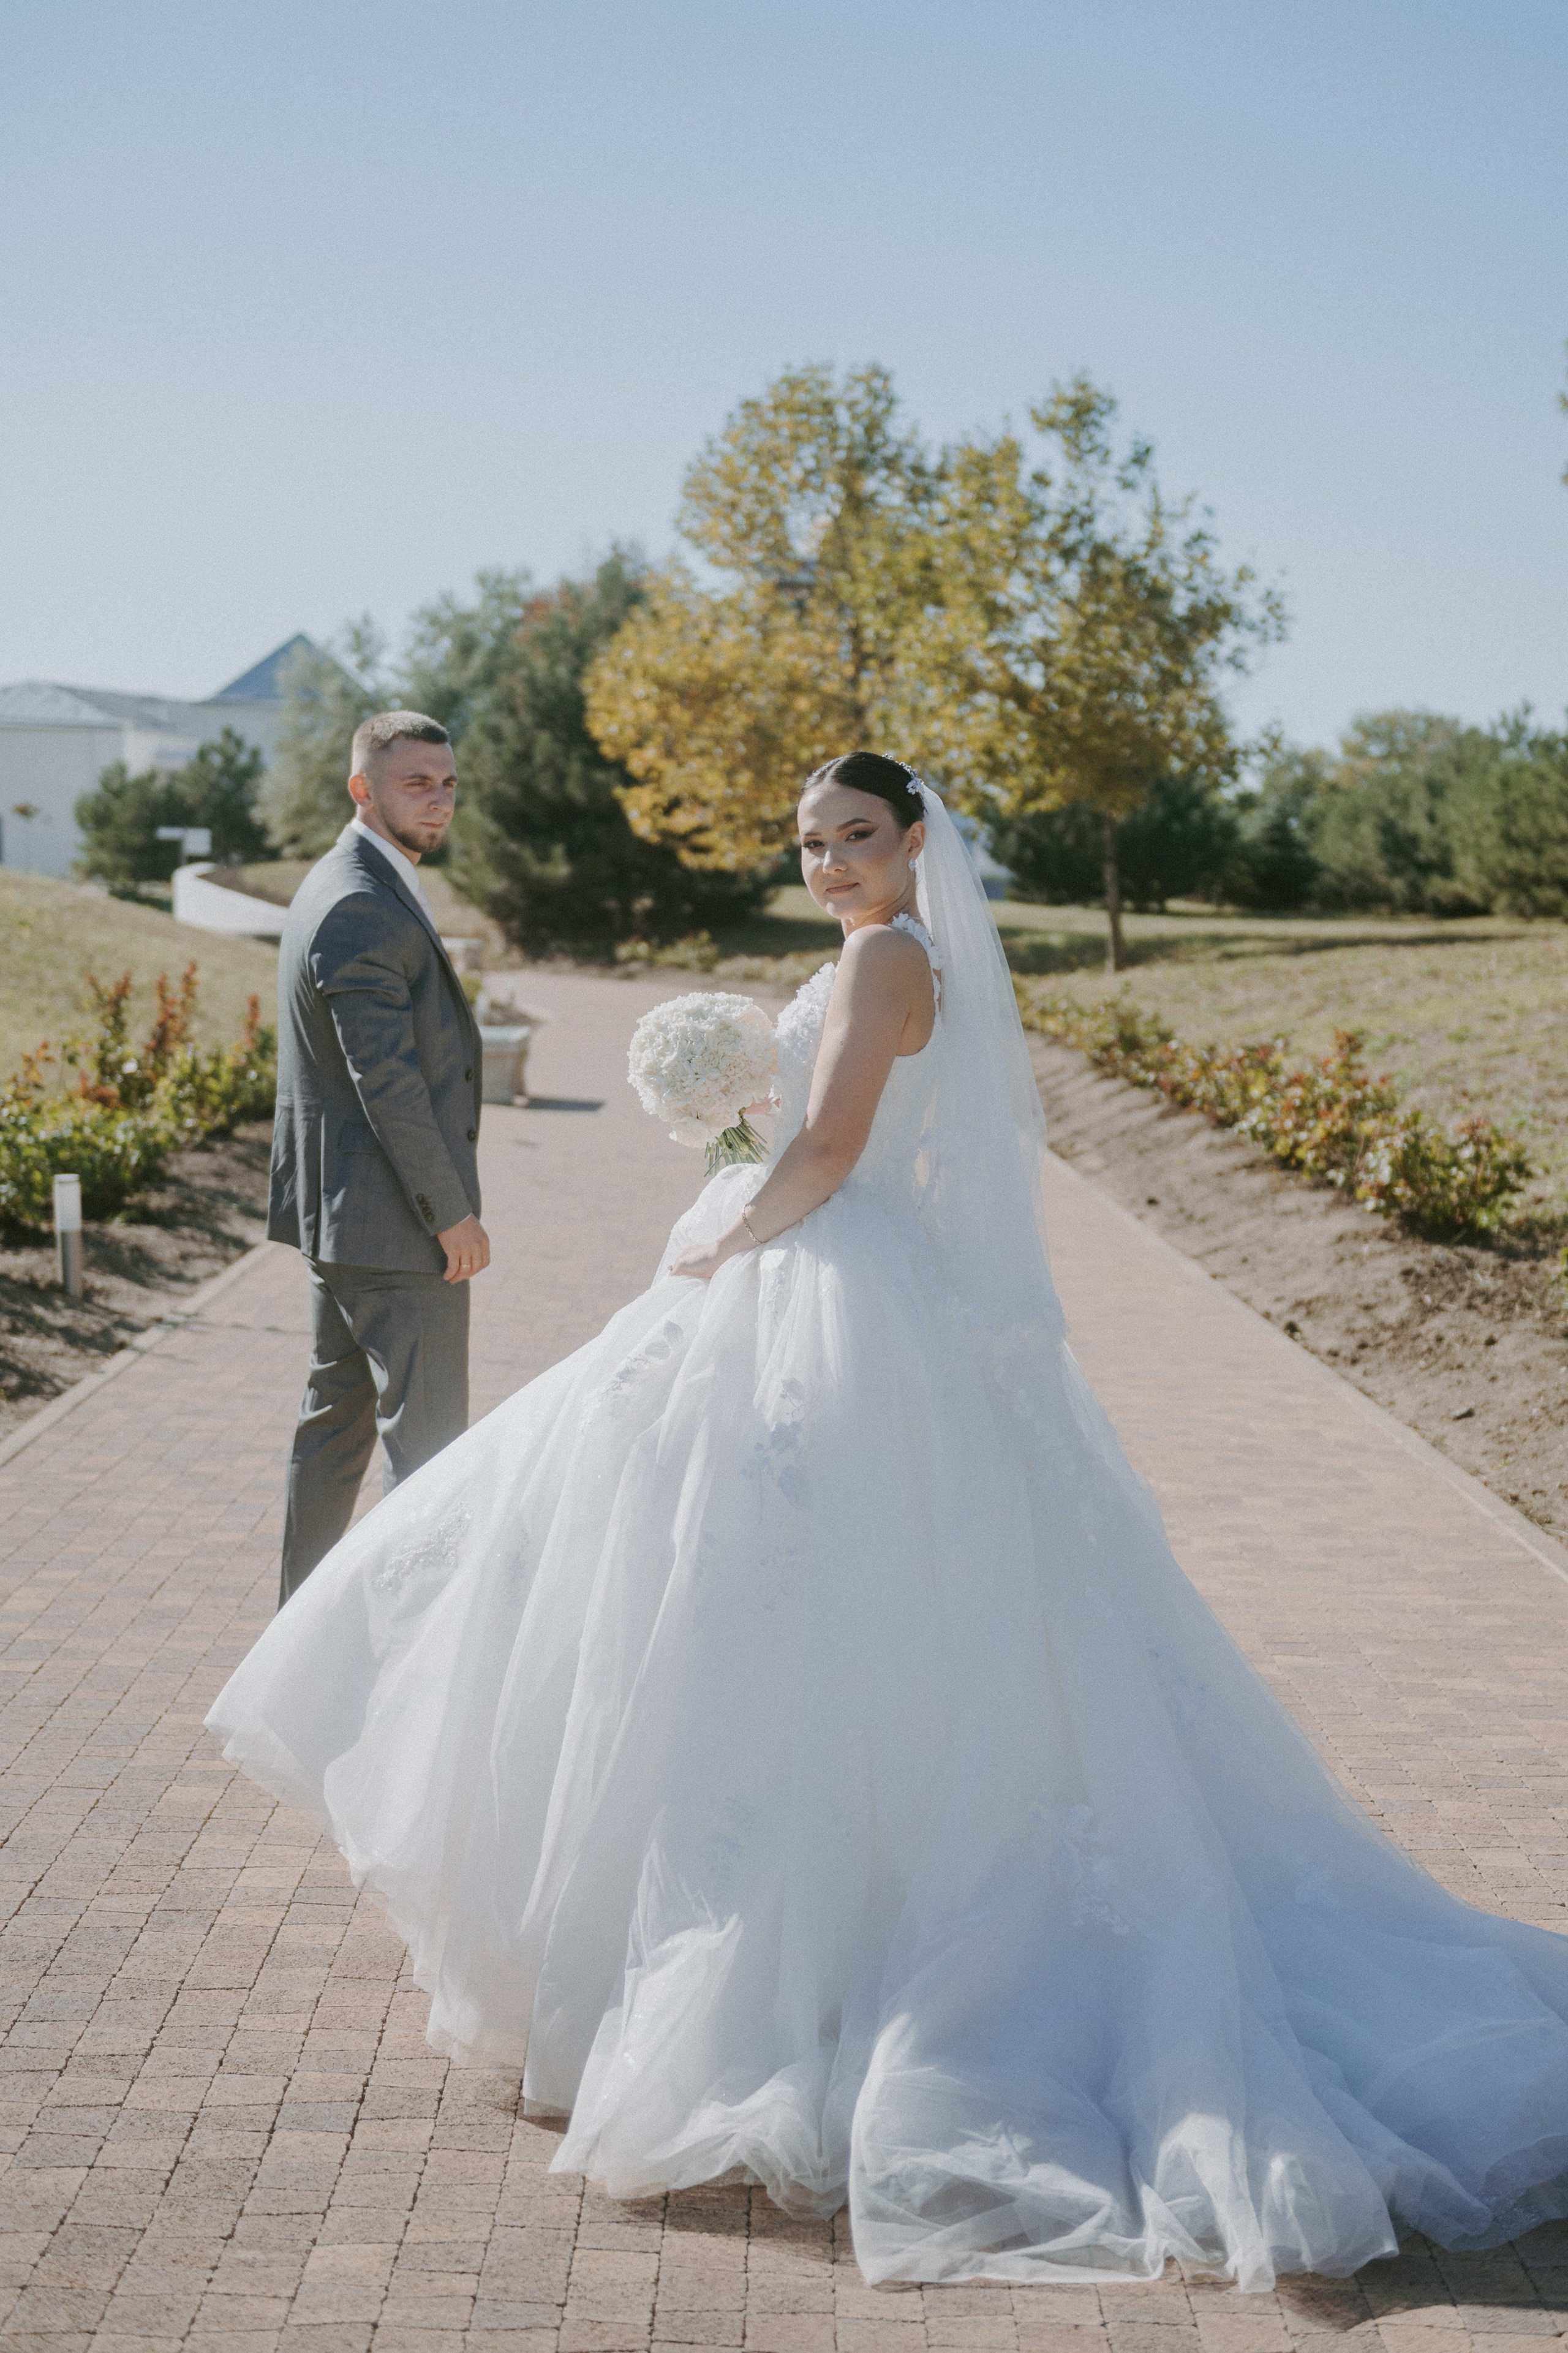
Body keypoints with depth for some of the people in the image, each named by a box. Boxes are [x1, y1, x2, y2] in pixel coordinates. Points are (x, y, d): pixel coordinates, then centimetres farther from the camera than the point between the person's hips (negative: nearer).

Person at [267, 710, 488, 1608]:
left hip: (342, 1214, 11)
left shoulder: (345, 886, 15)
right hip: (392, 1218, -11)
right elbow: (387, 1081, -23)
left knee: (338, 1414, 18)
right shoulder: (362, 908, -20)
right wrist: (453, 1214, -18)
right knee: (427, 1440, -3)